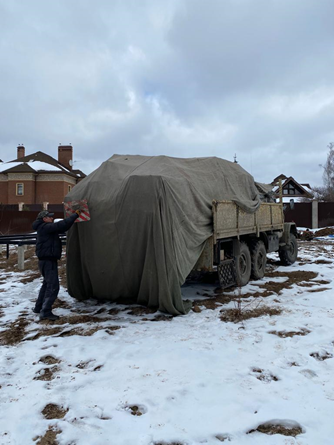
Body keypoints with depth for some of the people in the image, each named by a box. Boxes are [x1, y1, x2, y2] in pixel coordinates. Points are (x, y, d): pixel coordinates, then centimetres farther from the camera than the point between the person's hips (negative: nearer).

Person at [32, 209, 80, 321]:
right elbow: (62, 225, -22)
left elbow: (61, 228, 16)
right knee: (53, 286, -12)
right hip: (48, 261, -11)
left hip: (47, 260, 11)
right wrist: (75, 215, -14)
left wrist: (74, 217, 10)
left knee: (47, 284, 23)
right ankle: (45, 312, -13)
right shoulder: (45, 227, -14)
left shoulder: (46, 228, 17)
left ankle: (38, 307, 33)